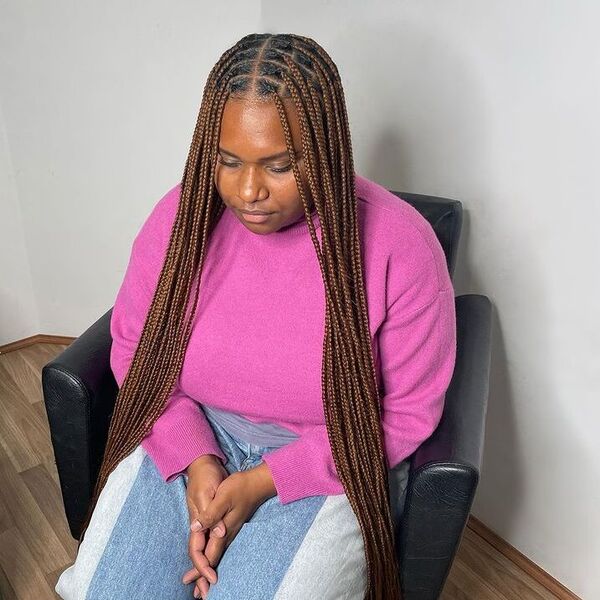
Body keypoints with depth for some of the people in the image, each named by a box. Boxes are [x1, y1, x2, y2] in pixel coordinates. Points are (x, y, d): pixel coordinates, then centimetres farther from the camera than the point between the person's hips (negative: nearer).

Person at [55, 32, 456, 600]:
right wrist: (194, 458, -14)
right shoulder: (182, 214, -10)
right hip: (188, 440, 3)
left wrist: (263, 482, -17)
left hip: (330, 463, -1)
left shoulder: (399, 244, -19)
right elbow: (133, 348, 1)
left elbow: (406, 412, -12)